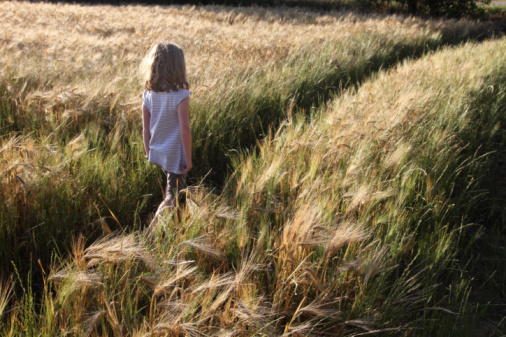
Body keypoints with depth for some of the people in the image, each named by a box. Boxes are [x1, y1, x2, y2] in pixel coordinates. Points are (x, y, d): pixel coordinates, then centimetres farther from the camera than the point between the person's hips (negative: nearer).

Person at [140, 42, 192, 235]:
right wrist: (188, 158, -12)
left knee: (176, 190, 26)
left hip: (158, 153, 6)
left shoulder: (148, 95, -4)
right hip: (175, 155, -6)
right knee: (171, 198, 8)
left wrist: (148, 151, 14)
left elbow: (146, 129, 2)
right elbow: (184, 129, -20)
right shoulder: (180, 96, -21)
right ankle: (151, 232, 0)